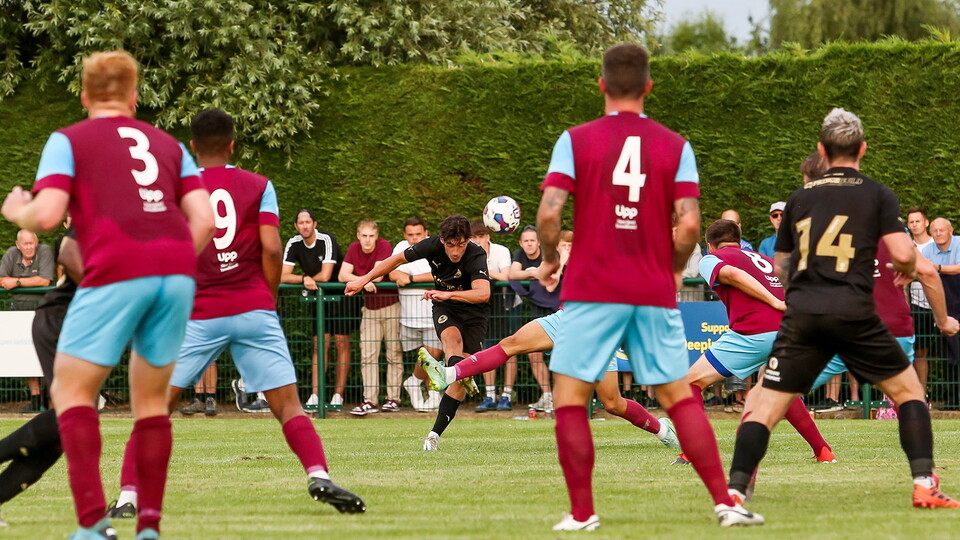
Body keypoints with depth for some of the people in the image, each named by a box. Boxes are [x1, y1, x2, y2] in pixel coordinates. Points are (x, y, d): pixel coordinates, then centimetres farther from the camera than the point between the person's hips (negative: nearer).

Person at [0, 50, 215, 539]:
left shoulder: (68, 140, 11)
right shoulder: (168, 145, 23)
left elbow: (46, 215, -3)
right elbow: (204, 220, 12)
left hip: (116, 273, -4)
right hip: (177, 271, 4)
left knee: (70, 389, 4)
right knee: (151, 398, 15)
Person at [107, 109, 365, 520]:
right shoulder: (259, 186, 6)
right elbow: (271, 248, -4)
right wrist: (269, 299, 9)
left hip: (197, 316, 0)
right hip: (253, 309, 0)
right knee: (288, 405, -1)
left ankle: (128, 495, -2)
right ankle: (319, 476, -21)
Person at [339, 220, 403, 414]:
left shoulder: (384, 247, -13)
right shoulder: (354, 249, 2)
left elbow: (377, 276, -21)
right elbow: (342, 275, -5)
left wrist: (356, 279, -11)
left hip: (391, 304, -4)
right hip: (369, 307, 4)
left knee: (394, 354, 0)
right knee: (367, 355, -3)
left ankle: (393, 399, 5)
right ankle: (369, 401, -5)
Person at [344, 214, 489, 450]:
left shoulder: (476, 256, -28)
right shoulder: (432, 245, -16)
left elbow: (483, 293, -44)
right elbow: (397, 260, 1)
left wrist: (448, 294, -55)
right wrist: (364, 280, 6)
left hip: (474, 312, -2)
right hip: (445, 309, 2)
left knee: (459, 380, -10)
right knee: (452, 338, -34)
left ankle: (435, 434, -4)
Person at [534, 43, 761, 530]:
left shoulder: (576, 140, -2)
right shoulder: (675, 146, 3)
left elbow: (549, 212, -11)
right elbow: (690, 223, -6)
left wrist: (549, 258, 7)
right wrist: (674, 269, 12)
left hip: (592, 291, -2)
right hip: (654, 295, 2)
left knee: (569, 398, 6)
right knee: (678, 396, 11)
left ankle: (581, 513, 1)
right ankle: (725, 502, 4)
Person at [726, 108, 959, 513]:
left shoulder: (800, 198, 16)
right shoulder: (877, 195, 5)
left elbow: (780, 267, 22)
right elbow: (903, 252, -5)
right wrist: (906, 269, 17)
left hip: (801, 313, 2)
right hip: (853, 312, -2)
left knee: (766, 407, 3)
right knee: (908, 390, 14)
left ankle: (734, 489, -12)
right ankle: (924, 484, 3)